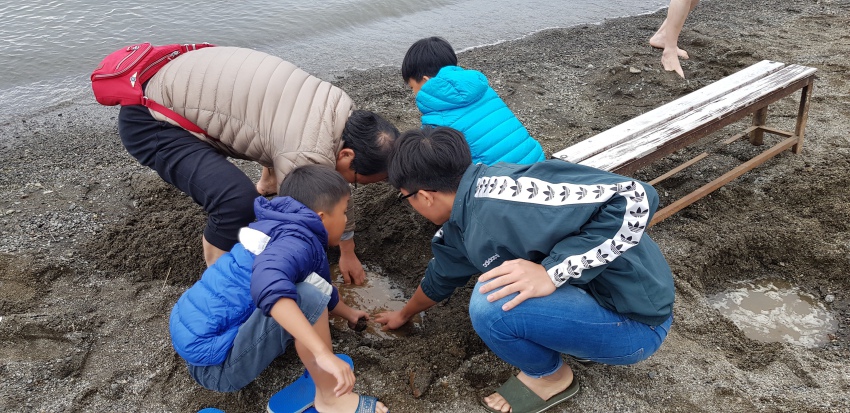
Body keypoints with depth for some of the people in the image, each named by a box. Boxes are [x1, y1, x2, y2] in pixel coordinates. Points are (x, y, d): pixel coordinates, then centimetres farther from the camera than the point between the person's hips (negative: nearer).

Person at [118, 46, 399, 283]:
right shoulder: (309, 157, -32)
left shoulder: (344, 112, -5)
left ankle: (269, 184, 45)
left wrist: (348, 252, 19)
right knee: (239, 199, -31)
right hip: (150, 121, -9)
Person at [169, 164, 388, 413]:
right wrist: (323, 353, -46)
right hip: (215, 364, -10)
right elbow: (268, 285, -44)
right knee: (305, 297, -24)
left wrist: (348, 313, 41)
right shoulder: (297, 242, -20)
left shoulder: (285, 231, 10)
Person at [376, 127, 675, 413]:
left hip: (634, 320, -8)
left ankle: (550, 377, 5)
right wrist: (405, 315, 39)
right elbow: (442, 277, 22)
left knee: (491, 303, -24)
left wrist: (553, 271, -32)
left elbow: (635, 198, -32)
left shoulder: (507, 194, -29)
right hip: (584, 290, 8)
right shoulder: (460, 225, 1)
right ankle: (580, 339, 19)